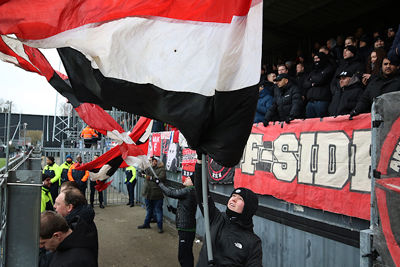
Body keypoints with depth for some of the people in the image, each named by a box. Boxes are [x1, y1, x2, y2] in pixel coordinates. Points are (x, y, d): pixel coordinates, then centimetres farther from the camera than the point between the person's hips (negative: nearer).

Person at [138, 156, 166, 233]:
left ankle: (160, 227, 8)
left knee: (158, 211, 1)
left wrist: (151, 177, -22)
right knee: (149, 210, 20)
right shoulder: (148, 168, 12)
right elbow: (142, 173, 9)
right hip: (148, 193, 6)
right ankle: (146, 224, 34)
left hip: (157, 195, -6)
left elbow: (161, 178, -21)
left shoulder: (161, 169, -7)